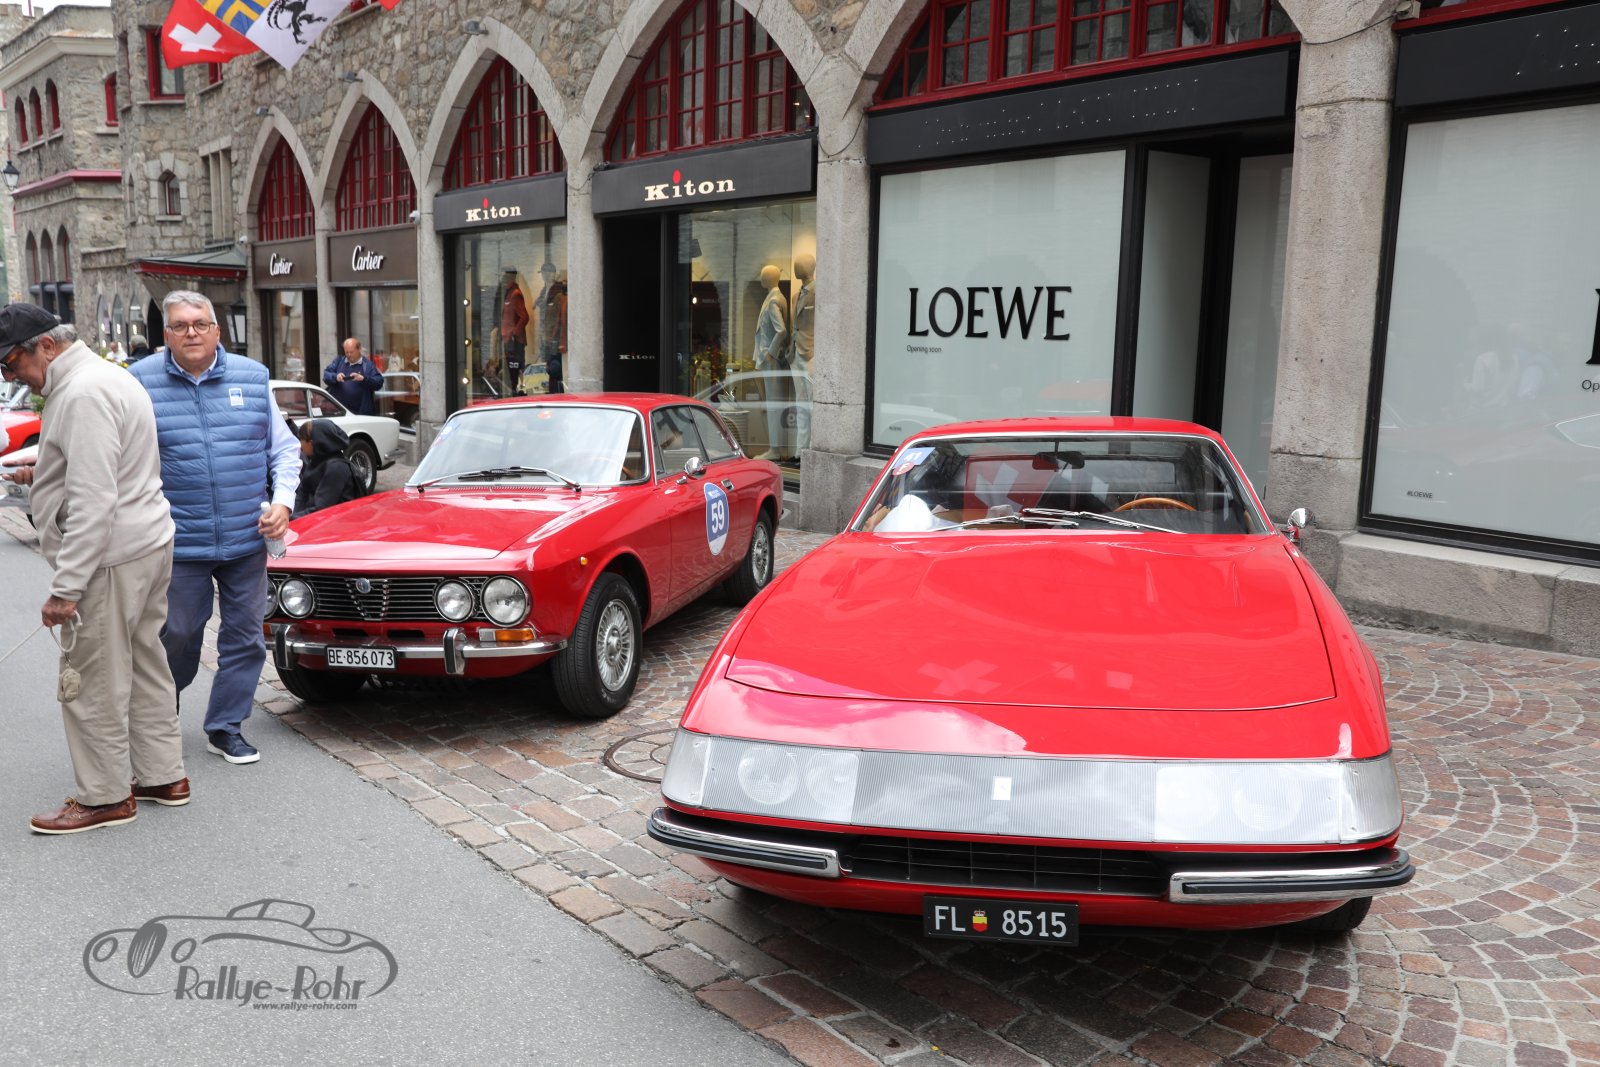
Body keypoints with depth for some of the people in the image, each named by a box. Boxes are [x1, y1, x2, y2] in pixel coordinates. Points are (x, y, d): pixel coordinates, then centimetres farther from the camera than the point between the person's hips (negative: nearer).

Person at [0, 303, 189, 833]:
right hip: (148, 545, 11)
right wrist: (45, 474, 17)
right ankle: (162, 775, 26)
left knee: (91, 684, 0)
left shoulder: (82, 395, -18)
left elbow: (93, 504, -24)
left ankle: (105, 798, 12)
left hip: (111, 558, -11)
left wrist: (65, 588, -22)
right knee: (143, 667, 17)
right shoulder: (107, 375, 15)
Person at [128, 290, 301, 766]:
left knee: (245, 636, 7)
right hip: (178, 544, -2)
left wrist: (283, 501, -4)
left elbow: (285, 448, 10)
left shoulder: (252, 377, 5)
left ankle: (225, 727, 23)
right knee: (177, 636, 9)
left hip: (247, 540, 2)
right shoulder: (140, 382, 0)